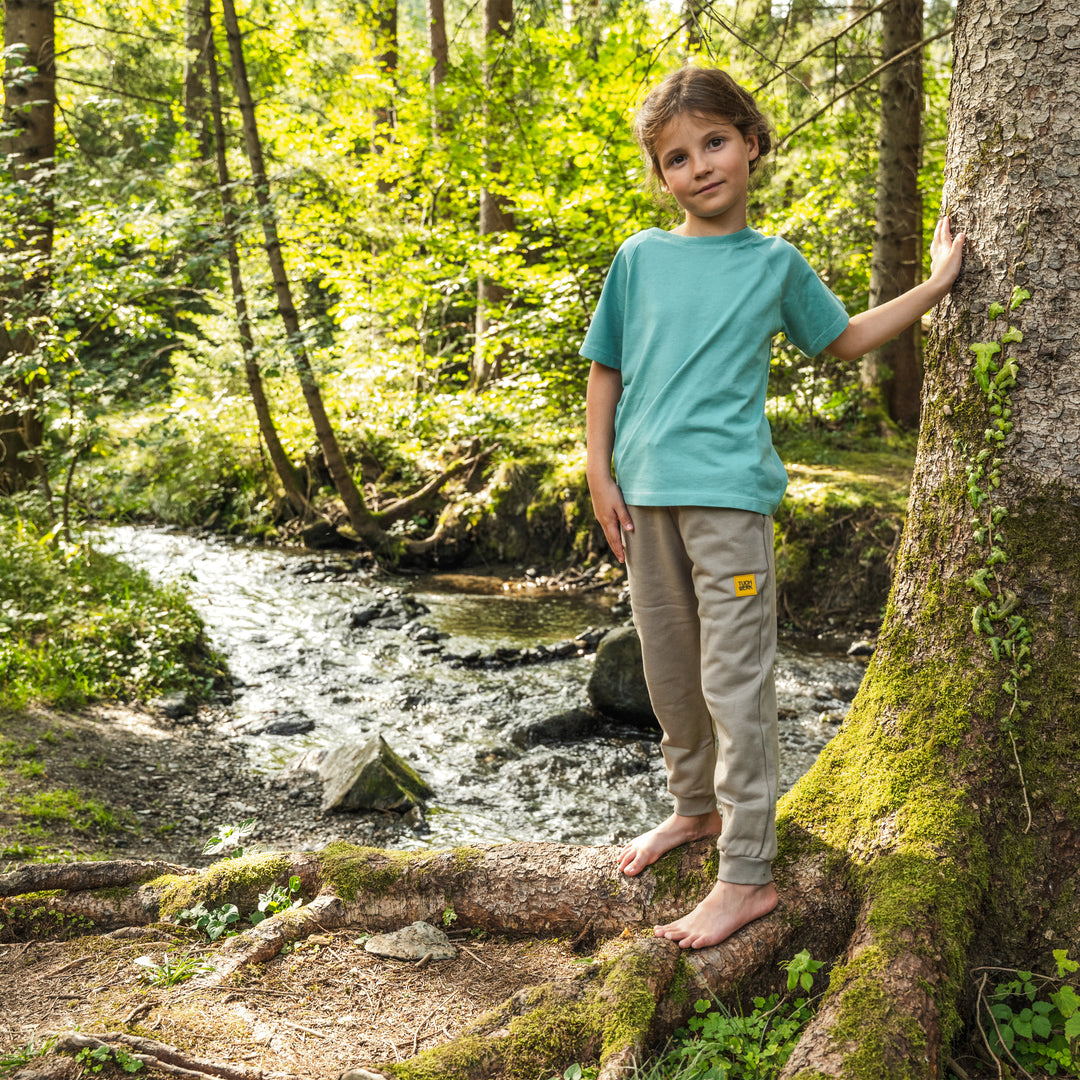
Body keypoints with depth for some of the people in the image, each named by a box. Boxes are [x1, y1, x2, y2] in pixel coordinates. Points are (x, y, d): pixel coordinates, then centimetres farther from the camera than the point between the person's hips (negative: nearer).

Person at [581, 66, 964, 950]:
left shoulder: (775, 263, 7)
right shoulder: (639, 258, 8)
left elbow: (844, 340, 22)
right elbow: (605, 371, 11)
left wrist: (936, 284, 19)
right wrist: (601, 475, 4)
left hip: (729, 493, -3)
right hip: (646, 495, 3)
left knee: (736, 683, -3)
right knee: (668, 671, 14)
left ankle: (747, 876, 3)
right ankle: (696, 808, 35)